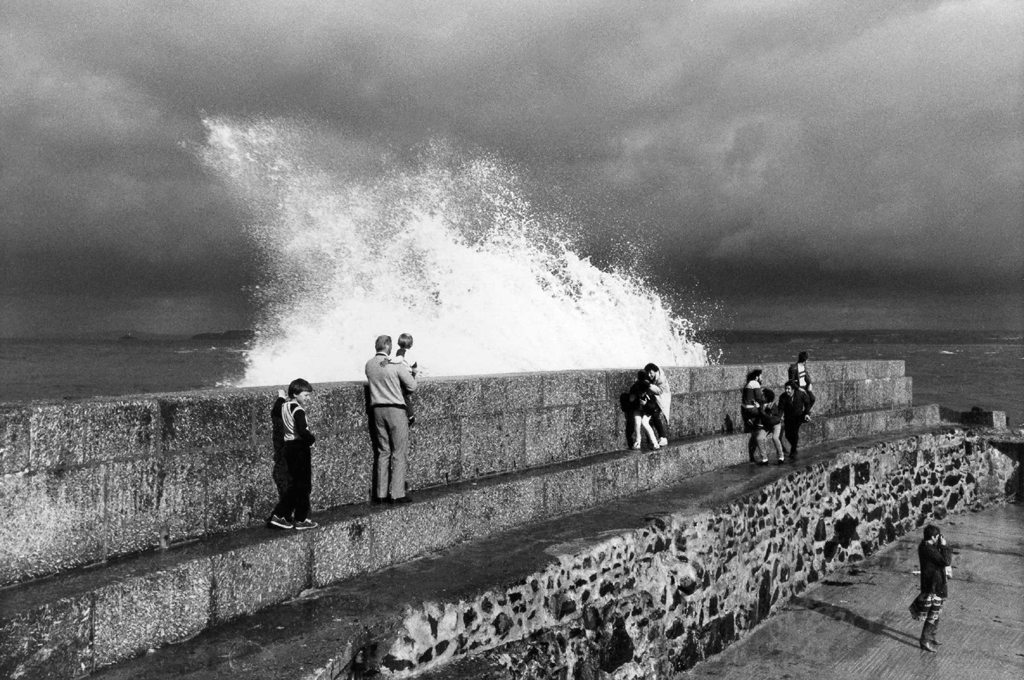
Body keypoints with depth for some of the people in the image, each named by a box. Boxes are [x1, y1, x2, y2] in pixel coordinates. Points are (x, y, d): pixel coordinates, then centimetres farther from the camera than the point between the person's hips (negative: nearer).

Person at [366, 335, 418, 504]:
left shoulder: (369, 365, 4)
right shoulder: (396, 365, -12)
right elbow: (412, 386, -8)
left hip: (377, 409, 6)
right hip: (395, 409, -6)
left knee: (383, 452, 13)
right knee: (399, 453, 1)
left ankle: (381, 493, 14)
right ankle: (397, 494, 0)